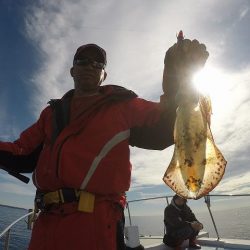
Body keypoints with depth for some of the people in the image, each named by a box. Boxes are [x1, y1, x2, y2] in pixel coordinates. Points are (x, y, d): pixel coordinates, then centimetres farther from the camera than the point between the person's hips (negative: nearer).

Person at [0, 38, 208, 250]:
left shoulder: (121, 104, 6)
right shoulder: (54, 112, 18)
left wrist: (178, 75, -15)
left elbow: (163, 130, -4)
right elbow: (23, 155, 16)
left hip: (96, 222, -4)